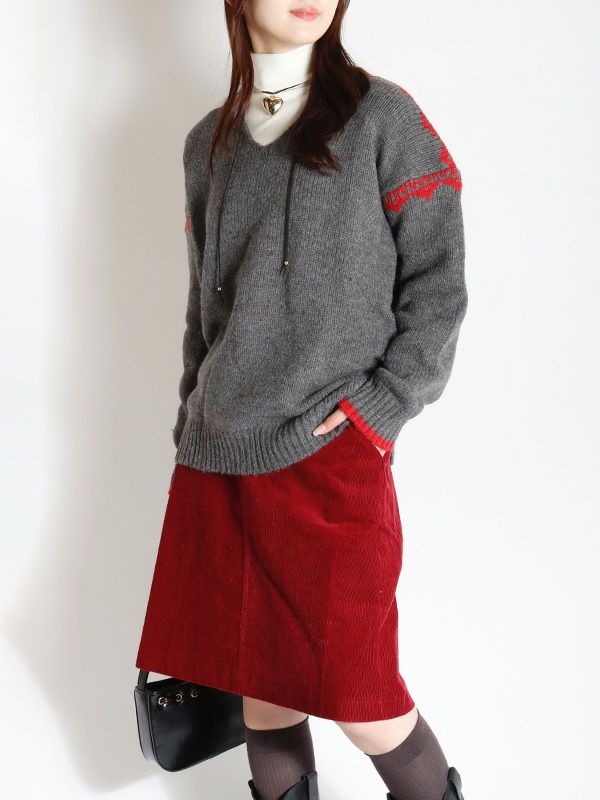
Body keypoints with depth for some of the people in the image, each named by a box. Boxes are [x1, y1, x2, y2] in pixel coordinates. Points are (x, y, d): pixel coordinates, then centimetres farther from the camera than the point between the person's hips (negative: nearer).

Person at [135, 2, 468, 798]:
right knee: (257, 674, 10)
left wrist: (378, 407, -11)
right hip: (219, 462, 5)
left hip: (333, 455, -4)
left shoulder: (382, 117, 0)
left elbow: (437, 285, -3)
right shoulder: (209, 144, 13)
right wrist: (192, 424, 14)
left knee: (354, 693, -2)